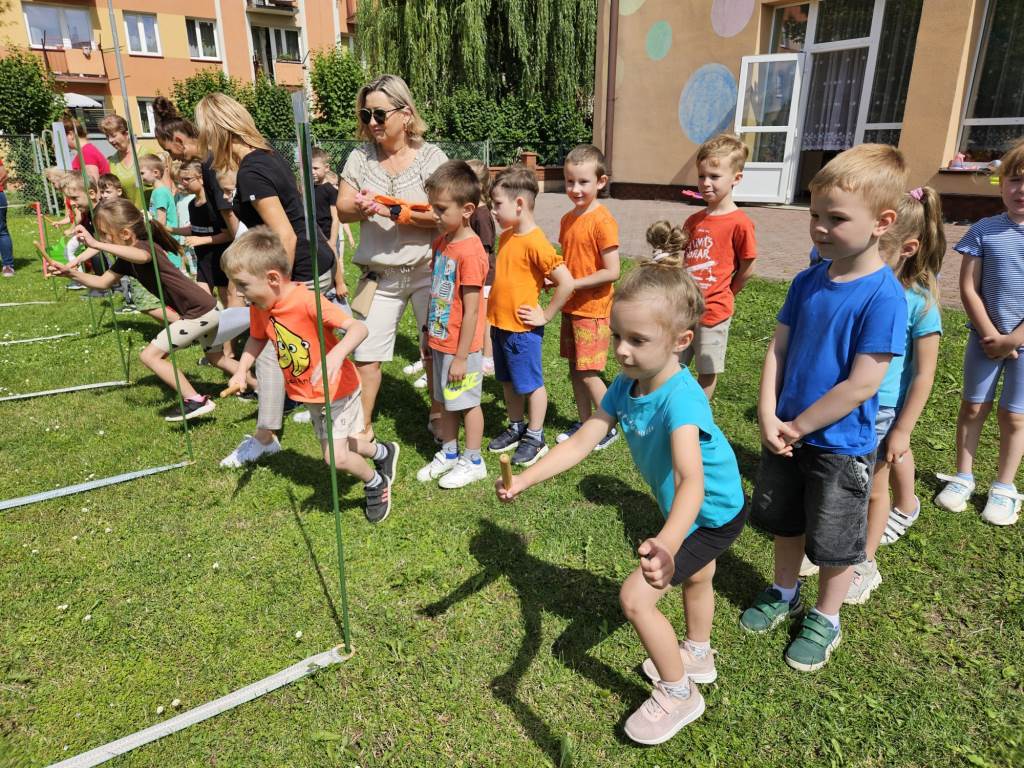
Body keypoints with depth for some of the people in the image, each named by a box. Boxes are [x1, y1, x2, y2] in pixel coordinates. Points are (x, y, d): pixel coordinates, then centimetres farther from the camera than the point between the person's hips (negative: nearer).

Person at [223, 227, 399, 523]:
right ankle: (383, 452, 48)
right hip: (307, 394, 8)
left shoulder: (308, 301, -31)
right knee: (338, 446, 21)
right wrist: (241, 371, -2)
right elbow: (256, 339, 12)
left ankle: (376, 483, 17)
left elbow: (359, 328, -36)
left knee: (335, 457, -12)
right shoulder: (259, 308, -8)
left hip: (337, 389, -8)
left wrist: (336, 355, -53)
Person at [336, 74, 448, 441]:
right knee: (365, 355, 4)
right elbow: (342, 209, 2)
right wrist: (362, 207, -20)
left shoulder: (431, 156, -6)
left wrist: (397, 213, -20)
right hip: (379, 275, 3)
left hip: (427, 270, -2)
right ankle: (362, 428, 22)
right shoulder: (360, 157, 3)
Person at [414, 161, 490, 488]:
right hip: (439, 341, 8)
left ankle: (473, 461, 24)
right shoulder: (441, 242, 5)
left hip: (461, 347, -8)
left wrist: (461, 357, -18)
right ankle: (448, 453, 36)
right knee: (445, 401, 19)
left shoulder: (470, 252, -22)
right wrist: (429, 333, 16)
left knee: (467, 402, 7)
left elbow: (471, 311, -21)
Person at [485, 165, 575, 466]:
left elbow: (567, 282, -24)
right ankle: (516, 428, 36)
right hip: (499, 324, 8)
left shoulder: (536, 243, -20)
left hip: (522, 328, -8)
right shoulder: (505, 237, 6)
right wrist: (494, 304, 11)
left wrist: (545, 316, -17)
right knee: (508, 382, 19)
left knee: (531, 384, 7)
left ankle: (535, 438, 22)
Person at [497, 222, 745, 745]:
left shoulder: (681, 399, -40)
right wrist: (525, 479, -26)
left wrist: (667, 544, -69)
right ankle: (697, 656, 60)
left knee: (636, 597, -9)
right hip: (687, 513, 9)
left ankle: (678, 695, 16)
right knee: (695, 578, 31)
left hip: (712, 515, -8)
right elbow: (581, 441, -16)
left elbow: (691, 480, -52)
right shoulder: (626, 385, -16)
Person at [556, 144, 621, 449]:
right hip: (570, 307, 8)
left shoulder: (602, 221, -17)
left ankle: (608, 428, 15)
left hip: (592, 309, -8)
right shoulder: (567, 219, 7)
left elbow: (612, 272, -21)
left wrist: (572, 284, -19)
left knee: (588, 373, -3)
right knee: (575, 368, 14)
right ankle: (584, 423, 27)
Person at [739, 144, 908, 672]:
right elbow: (778, 348, 0)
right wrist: (769, 417, -10)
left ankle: (826, 620, 37)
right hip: (787, 433, 6)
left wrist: (797, 427, -16)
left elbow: (862, 384, -24)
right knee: (783, 522, 23)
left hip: (841, 445, -6)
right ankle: (784, 594, 46)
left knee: (836, 543, 13)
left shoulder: (883, 296, -22)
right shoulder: (807, 281, -3)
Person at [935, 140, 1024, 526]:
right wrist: (990, 335, -11)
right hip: (985, 337, 1)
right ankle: (962, 477, 23)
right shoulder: (984, 230, -5)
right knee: (973, 406, 10)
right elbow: (968, 288, -6)